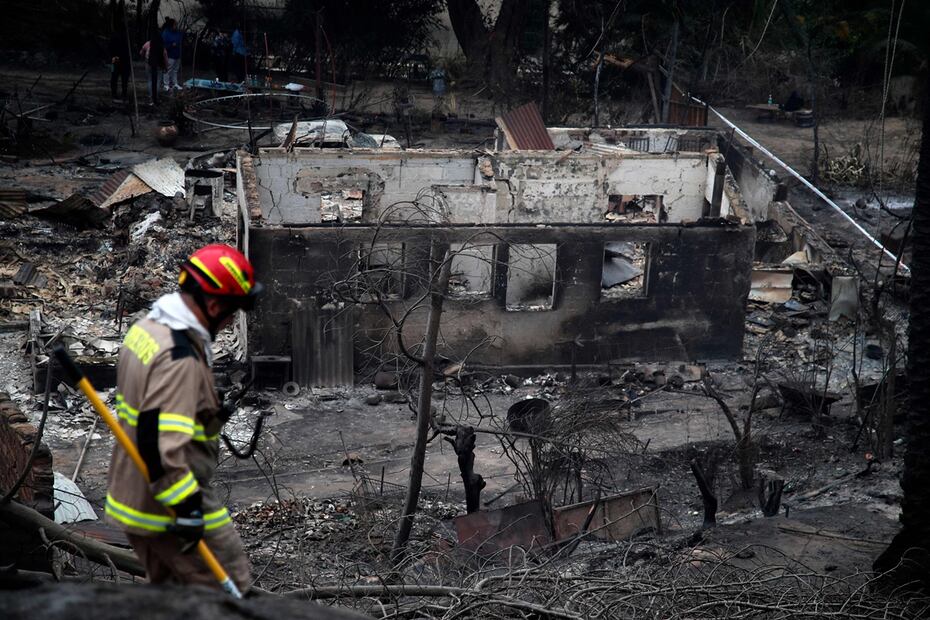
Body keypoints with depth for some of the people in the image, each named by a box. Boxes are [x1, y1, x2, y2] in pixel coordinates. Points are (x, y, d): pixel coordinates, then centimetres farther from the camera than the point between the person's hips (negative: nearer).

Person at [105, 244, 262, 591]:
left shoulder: (145, 328, 5)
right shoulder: (180, 358, -26)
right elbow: (159, 441, -32)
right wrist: (187, 507, -26)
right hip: (169, 507, -10)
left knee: (166, 586, 21)